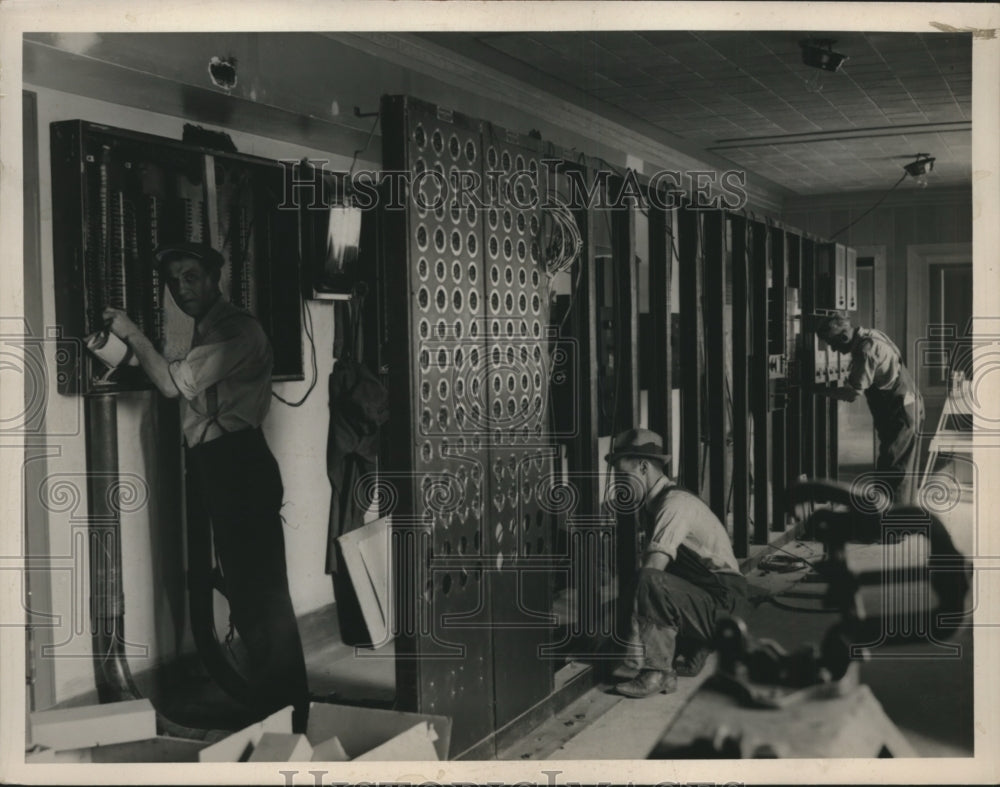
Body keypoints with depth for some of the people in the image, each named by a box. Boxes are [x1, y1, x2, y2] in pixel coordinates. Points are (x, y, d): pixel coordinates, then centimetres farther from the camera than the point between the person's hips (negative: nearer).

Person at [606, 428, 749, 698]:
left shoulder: (675, 503, -18)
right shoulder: (651, 506, 12)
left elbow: (652, 569, -27)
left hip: (722, 605, -10)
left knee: (651, 585, -30)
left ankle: (656, 672, -20)